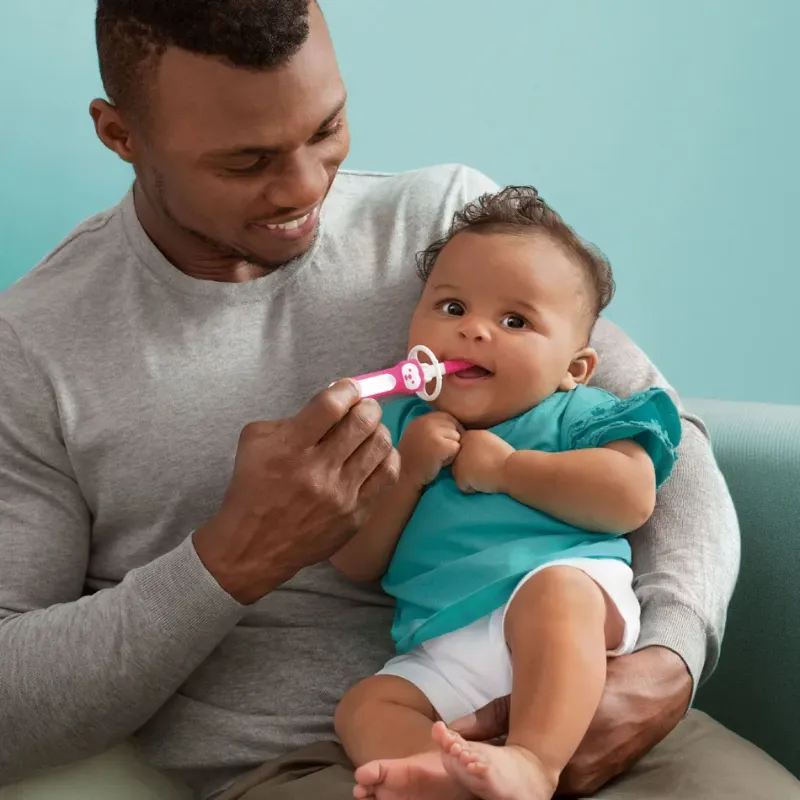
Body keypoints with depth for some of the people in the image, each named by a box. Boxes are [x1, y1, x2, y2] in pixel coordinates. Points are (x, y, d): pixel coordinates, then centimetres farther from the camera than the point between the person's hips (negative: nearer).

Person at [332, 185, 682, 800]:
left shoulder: (576, 415, 12)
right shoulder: (405, 427, 22)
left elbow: (631, 499, -9)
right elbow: (355, 563, 15)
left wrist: (503, 466, -6)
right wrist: (408, 472, -1)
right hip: (441, 653, 5)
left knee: (552, 589, -34)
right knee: (365, 707, -16)